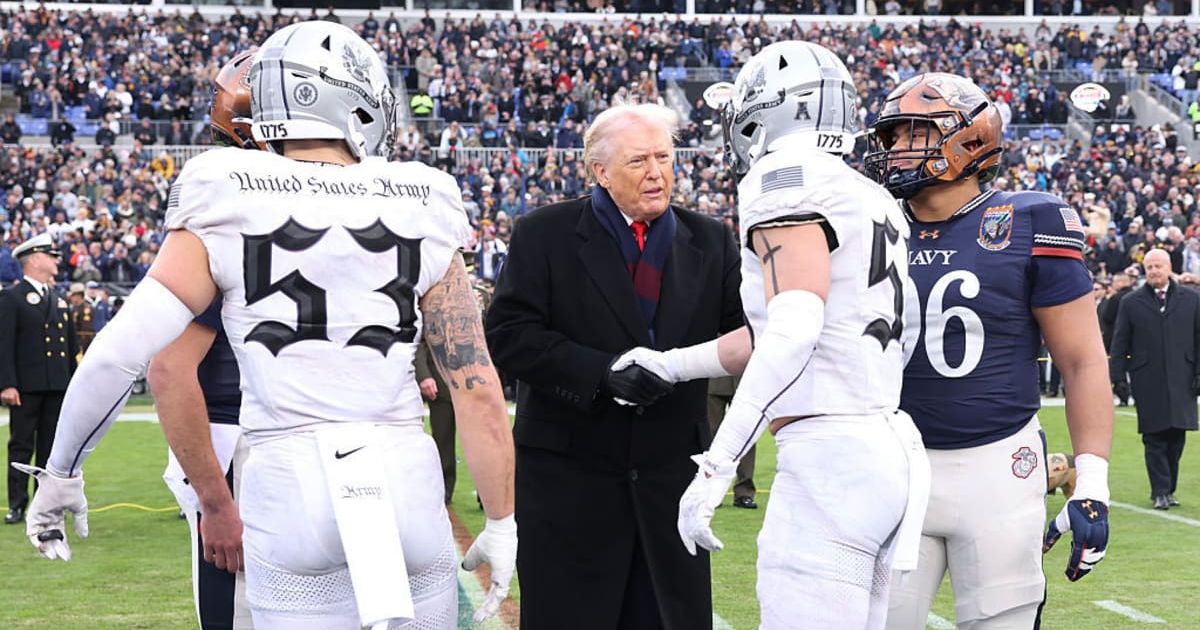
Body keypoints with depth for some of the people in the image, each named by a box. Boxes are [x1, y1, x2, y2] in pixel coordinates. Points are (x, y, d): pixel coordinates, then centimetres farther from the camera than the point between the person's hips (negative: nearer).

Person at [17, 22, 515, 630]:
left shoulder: (224, 213, 0)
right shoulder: (420, 214, 3)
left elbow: (120, 353, -6)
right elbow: (478, 390, 2)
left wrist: (61, 472, 8)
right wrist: (500, 522, 11)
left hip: (290, 487, 0)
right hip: (406, 481, 1)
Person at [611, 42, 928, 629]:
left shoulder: (787, 182, -8)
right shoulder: (870, 199, 18)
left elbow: (793, 331, -21)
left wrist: (717, 466, -22)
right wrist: (672, 365, 35)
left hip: (828, 455, -9)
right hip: (887, 448, 9)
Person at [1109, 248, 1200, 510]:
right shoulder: (1131, 303, 6)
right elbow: (1119, 344, 7)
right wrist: (1118, 377, 0)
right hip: (1148, 384, -1)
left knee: (1177, 436, 1)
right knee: (1154, 439, -3)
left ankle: (1168, 488, 13)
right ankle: (1161, 492, 1)